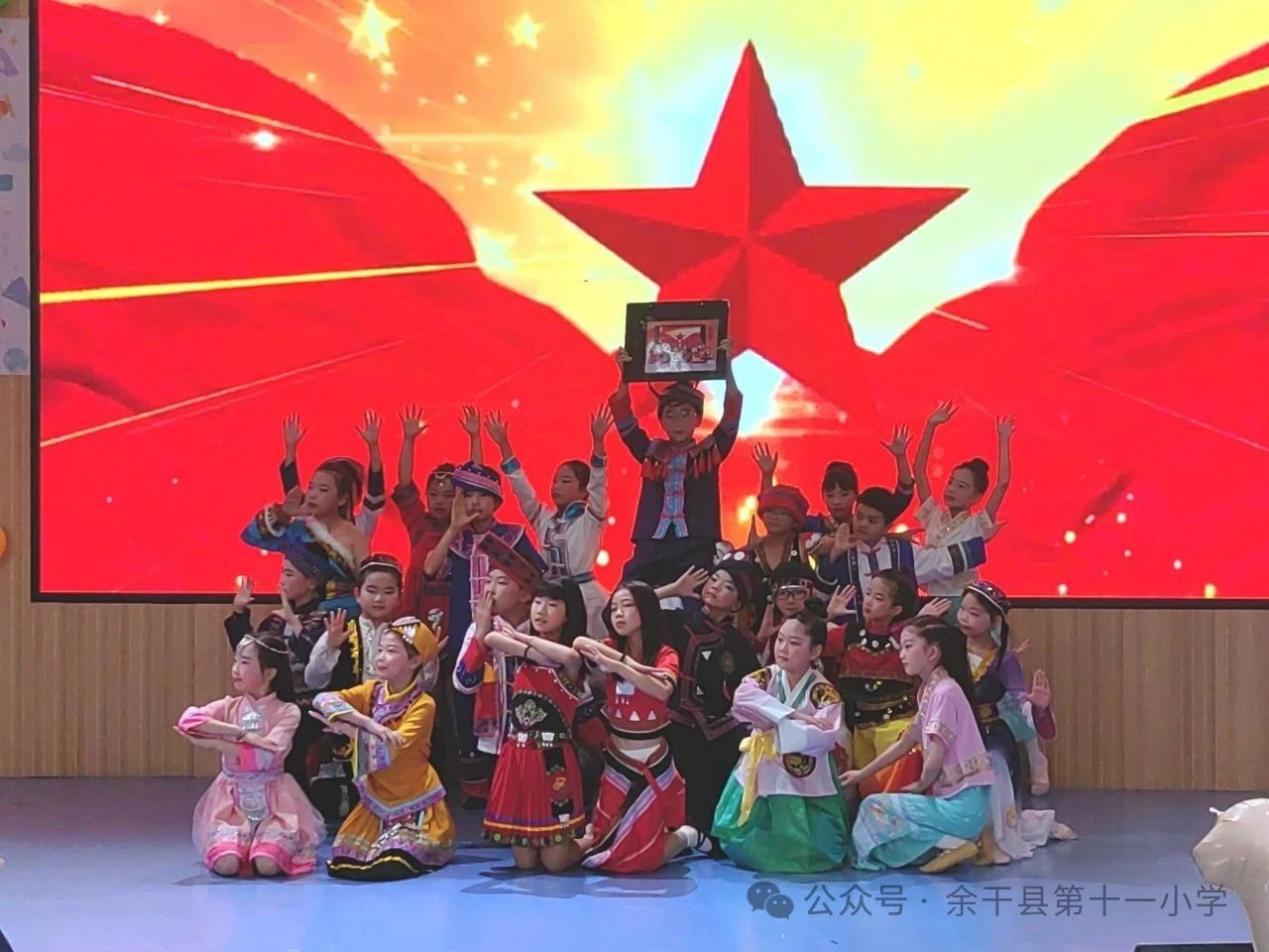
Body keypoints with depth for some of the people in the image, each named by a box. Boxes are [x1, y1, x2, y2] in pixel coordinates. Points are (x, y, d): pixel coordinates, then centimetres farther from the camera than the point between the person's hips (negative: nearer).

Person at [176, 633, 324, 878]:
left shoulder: (287, 712, -4)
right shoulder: (230, 707, 4)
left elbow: (264, 758, -18)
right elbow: (187, 720, -16)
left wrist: (214, 743, -18)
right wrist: (242, 732, -22)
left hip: (274, 799, -2)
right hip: (232, 798, 2)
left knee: (267, 864, -26)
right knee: (226, 864, -24)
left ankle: (285, 846, 9)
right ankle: (239, 841, 11)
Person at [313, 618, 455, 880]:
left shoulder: (423, 705, -17)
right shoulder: (372, 691, -1)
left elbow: (387, 751, -26)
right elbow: (323, 700, -17)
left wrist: (346, 727, -23)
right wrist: (367, 722, -29)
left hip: (413, 804, -5)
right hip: (378, 799, 5)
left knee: (391, 866, -22)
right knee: (342, 861, -7)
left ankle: (424, 849, 12)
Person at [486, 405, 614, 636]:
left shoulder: (590, 519, -1)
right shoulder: (544, 519, 11)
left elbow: (598, 482, -13)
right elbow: (521, 487, 8)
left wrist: (597, 440, -26)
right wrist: (503, 444, 1)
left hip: (586, 595, -5)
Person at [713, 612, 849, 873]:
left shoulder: (824, 693, -8)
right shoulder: (765, 678, -1)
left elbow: (823, 738, -24)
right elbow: (743, 697, -25)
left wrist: (775, 726, -21)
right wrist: (796, 717, -27)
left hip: (806, 785, -2)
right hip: (763, 776, 2)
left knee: (810, 855, -6)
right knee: (744, 848, -1)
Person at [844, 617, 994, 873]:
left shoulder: (945, 692, -16)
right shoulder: (930, 691, 13)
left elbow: (935, 759, -17)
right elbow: (904, 744, 22)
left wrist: (921, 785, 3)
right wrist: (862, 774, 21)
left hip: (963, 804, -10)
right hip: (952, 798, 10)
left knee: (874, 807, -8)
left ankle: (954, 844, -10)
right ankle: (949, 840, 9)